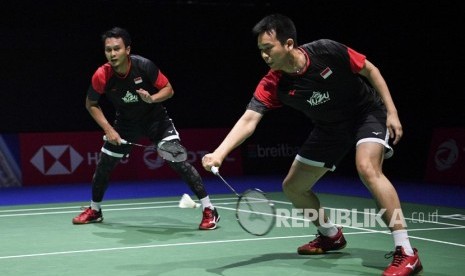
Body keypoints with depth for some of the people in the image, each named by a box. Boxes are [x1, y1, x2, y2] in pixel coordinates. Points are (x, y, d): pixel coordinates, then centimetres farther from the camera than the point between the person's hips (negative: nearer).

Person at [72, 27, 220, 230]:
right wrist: (108, 130, -13)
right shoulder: (101, 76, -21)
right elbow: (91, 104, -3)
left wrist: (152, 98, -33)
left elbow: (168, 90, -13)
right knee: (104, 166, 7)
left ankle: (209, 210, -12)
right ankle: (94, 210, 34)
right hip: (125, 123, 3)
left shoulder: (144, 66, -26)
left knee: (178, 160, -19)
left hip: (156, 119, -3)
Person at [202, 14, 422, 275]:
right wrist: (219, 153, -45)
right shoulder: (273, 85, -19)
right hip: (330, 128, 5)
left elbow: (370, 69, -12)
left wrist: (392, 111, -16)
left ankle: (406, 253, -30)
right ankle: (332, 235, 32)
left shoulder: (327, 50, -27)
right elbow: (249, 119, -30)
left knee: (367, 167, -33)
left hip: (367, 112, -5)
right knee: (293, 187, 5)